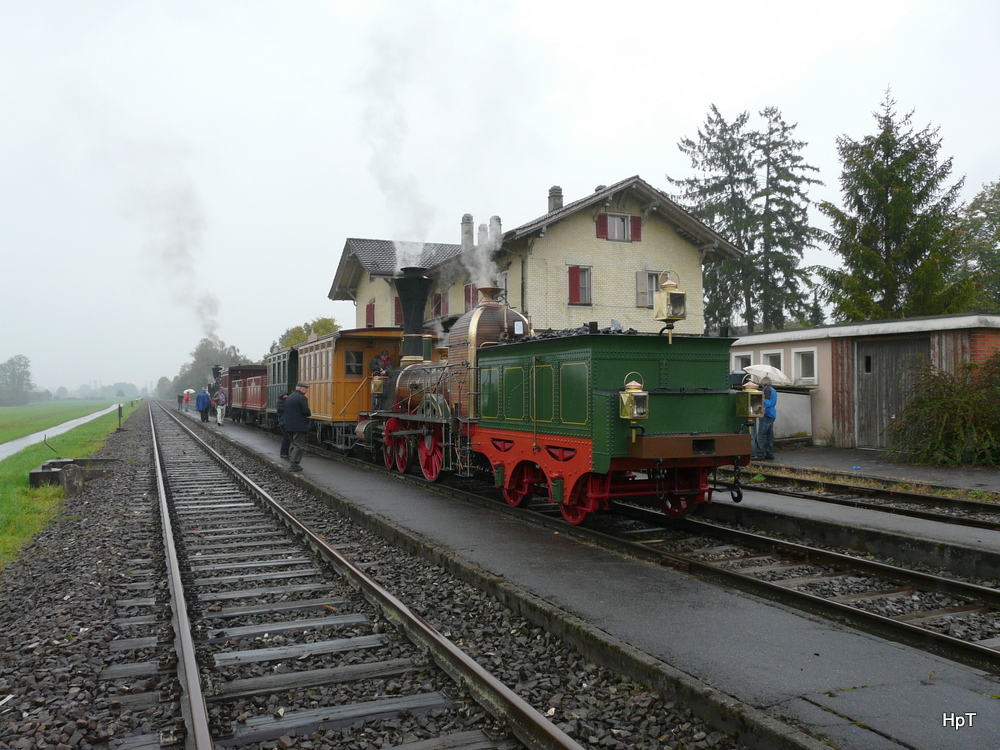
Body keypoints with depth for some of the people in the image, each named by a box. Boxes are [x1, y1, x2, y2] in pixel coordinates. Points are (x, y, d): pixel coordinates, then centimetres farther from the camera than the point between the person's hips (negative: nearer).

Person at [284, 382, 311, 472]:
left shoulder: (288, 398, 14)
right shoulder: (302, 398, -13)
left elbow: (286, 411, 16)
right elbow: (306, 411, -19)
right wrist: (309, 414, 4)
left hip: (289, 426, 9)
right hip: (299, 426, -8)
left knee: (294, 444, 20)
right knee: (299, 446, -3)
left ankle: (291, 463, 21)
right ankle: (293, 465, -6)